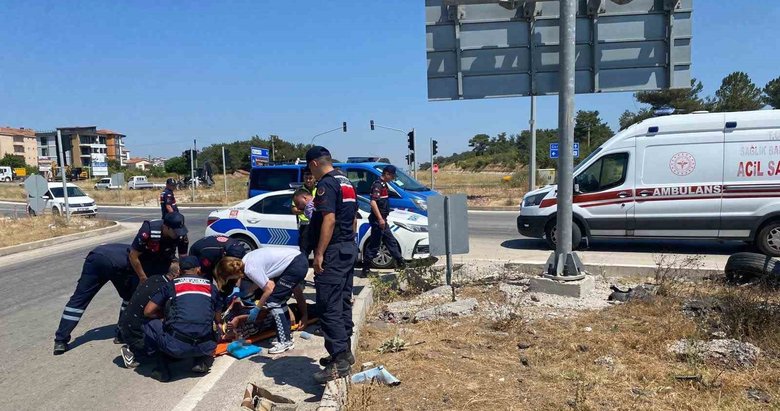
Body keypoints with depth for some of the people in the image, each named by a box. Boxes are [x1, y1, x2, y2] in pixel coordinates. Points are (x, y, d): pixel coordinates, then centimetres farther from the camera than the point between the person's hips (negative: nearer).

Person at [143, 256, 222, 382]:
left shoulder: (171, 285, 11)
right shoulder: (210, 286, 16)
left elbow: (148, 312, 10)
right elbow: (217, 319, 25)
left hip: (176, 346, -2)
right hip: (206, 347, 2)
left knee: (150, 324, 23)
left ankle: (162, 369, 12)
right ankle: (201, 361, 11)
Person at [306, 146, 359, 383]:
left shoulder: (327, 183, -13)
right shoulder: (346, 182, 16)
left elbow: (329, 219, -23)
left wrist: (319, 253, -22)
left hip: (333, 251, -10)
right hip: (349, 248, 10)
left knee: (329, 306, -8)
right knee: (343, 302, 16)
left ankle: (339, 361, -8)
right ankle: (344, 352, 25)